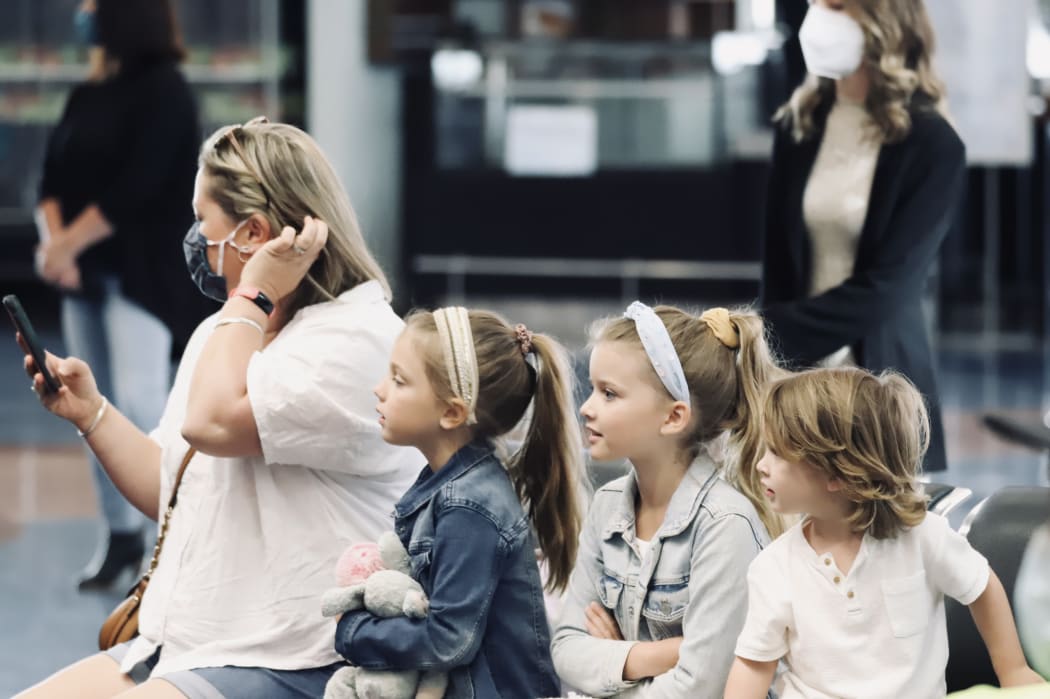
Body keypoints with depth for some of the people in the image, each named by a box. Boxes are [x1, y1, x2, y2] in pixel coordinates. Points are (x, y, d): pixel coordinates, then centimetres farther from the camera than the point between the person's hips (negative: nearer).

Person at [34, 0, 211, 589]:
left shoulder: (164, 92, -10)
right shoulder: (88, 96, 11)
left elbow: (135, 187, -18)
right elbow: (56, 174, 7)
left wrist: (68, 244, -16)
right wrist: (53, 239, -11)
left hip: (143, 273, -7)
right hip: (86, 275, 7)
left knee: (139, 402, -15)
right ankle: (121, 535, 15)